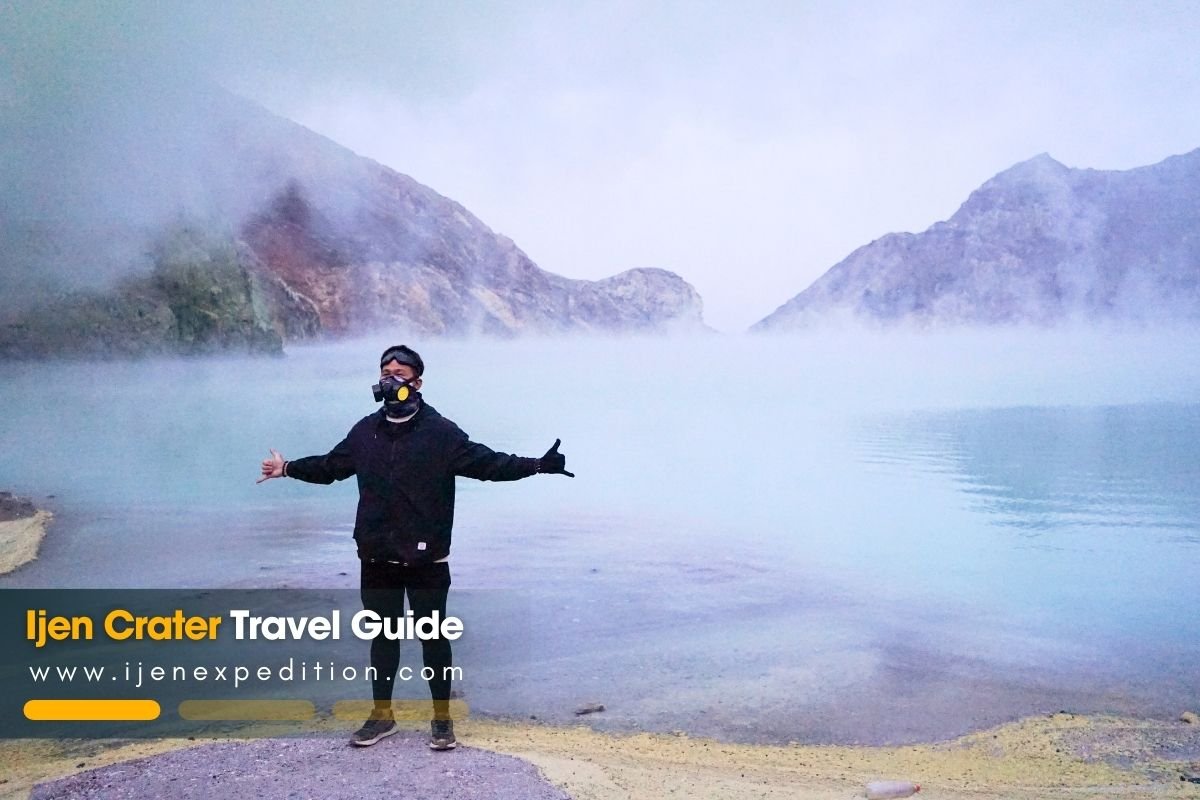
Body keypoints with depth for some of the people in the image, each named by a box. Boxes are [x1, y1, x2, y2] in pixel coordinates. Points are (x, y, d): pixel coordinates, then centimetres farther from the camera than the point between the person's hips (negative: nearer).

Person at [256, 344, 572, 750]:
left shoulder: (440, 432, -7)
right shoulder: (366, 431, 7)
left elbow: (487, 462, -11)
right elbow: (330, 465, 22)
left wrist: (537, 465, -22)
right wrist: (288, 468, 28)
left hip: (426, 560, -4)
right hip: (377, 558, 4)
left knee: (433, 635, 5)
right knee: (382, 634, 15)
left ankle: (442, 717, 19)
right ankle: (382, 714, 28)